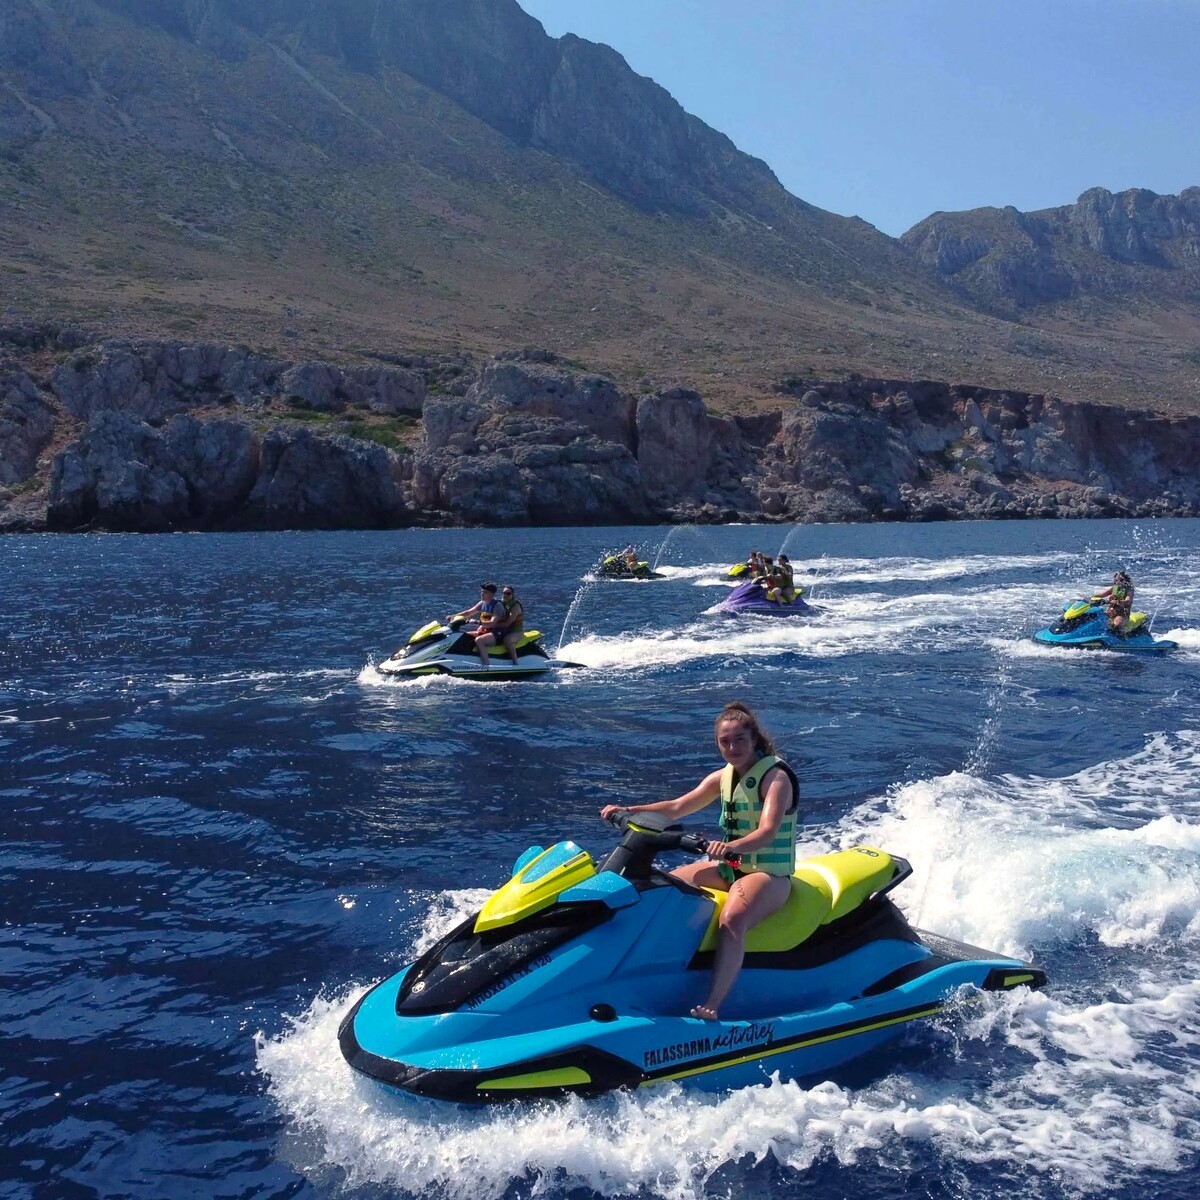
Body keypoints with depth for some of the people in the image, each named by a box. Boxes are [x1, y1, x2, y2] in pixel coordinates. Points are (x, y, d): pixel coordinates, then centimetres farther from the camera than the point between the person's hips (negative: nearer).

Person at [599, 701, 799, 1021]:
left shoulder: (775, 776, -15)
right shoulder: (723, 777, 8)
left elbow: (767, 832, -30)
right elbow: (677, 807, 9)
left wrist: (731, 846, -50)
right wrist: (628, 810, -4)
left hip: (770, 873, -8)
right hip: (732, 866, 9)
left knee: (732, 921, -37)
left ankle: (712, 1006, -42)